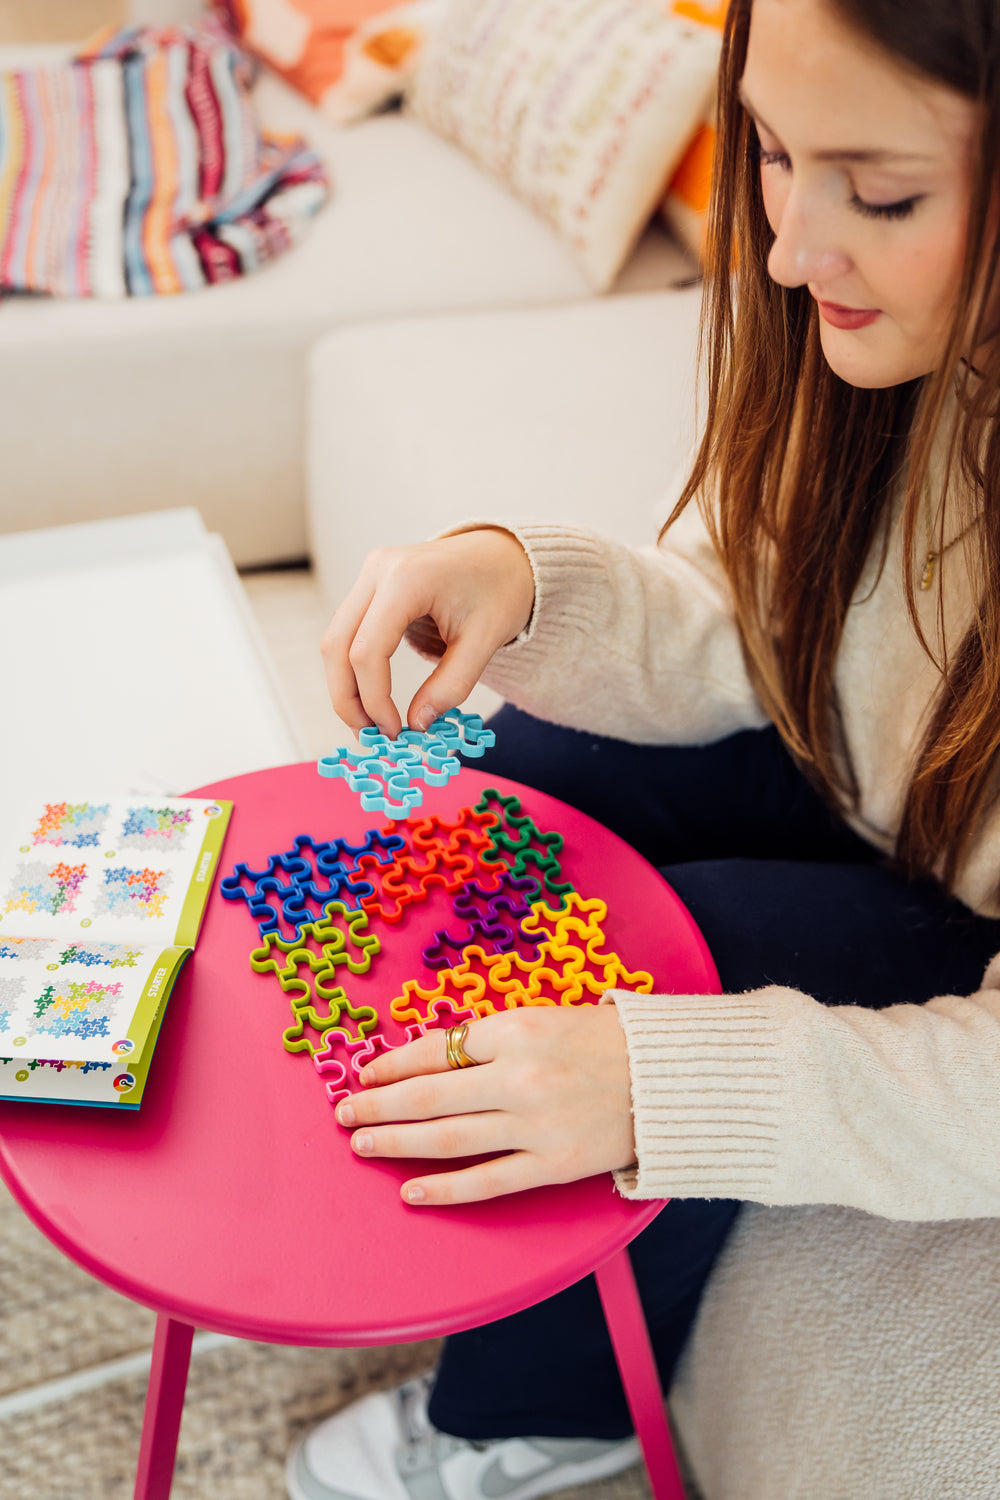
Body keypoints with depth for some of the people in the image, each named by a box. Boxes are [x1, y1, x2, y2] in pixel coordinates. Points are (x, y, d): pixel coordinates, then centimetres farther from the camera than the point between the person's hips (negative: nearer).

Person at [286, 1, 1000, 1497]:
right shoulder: (850, 315, -18)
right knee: (516, 776, -9)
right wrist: (524, 581, -26)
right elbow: (732, 644, -7)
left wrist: (660, 1081, -43)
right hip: (861, 796, 6)